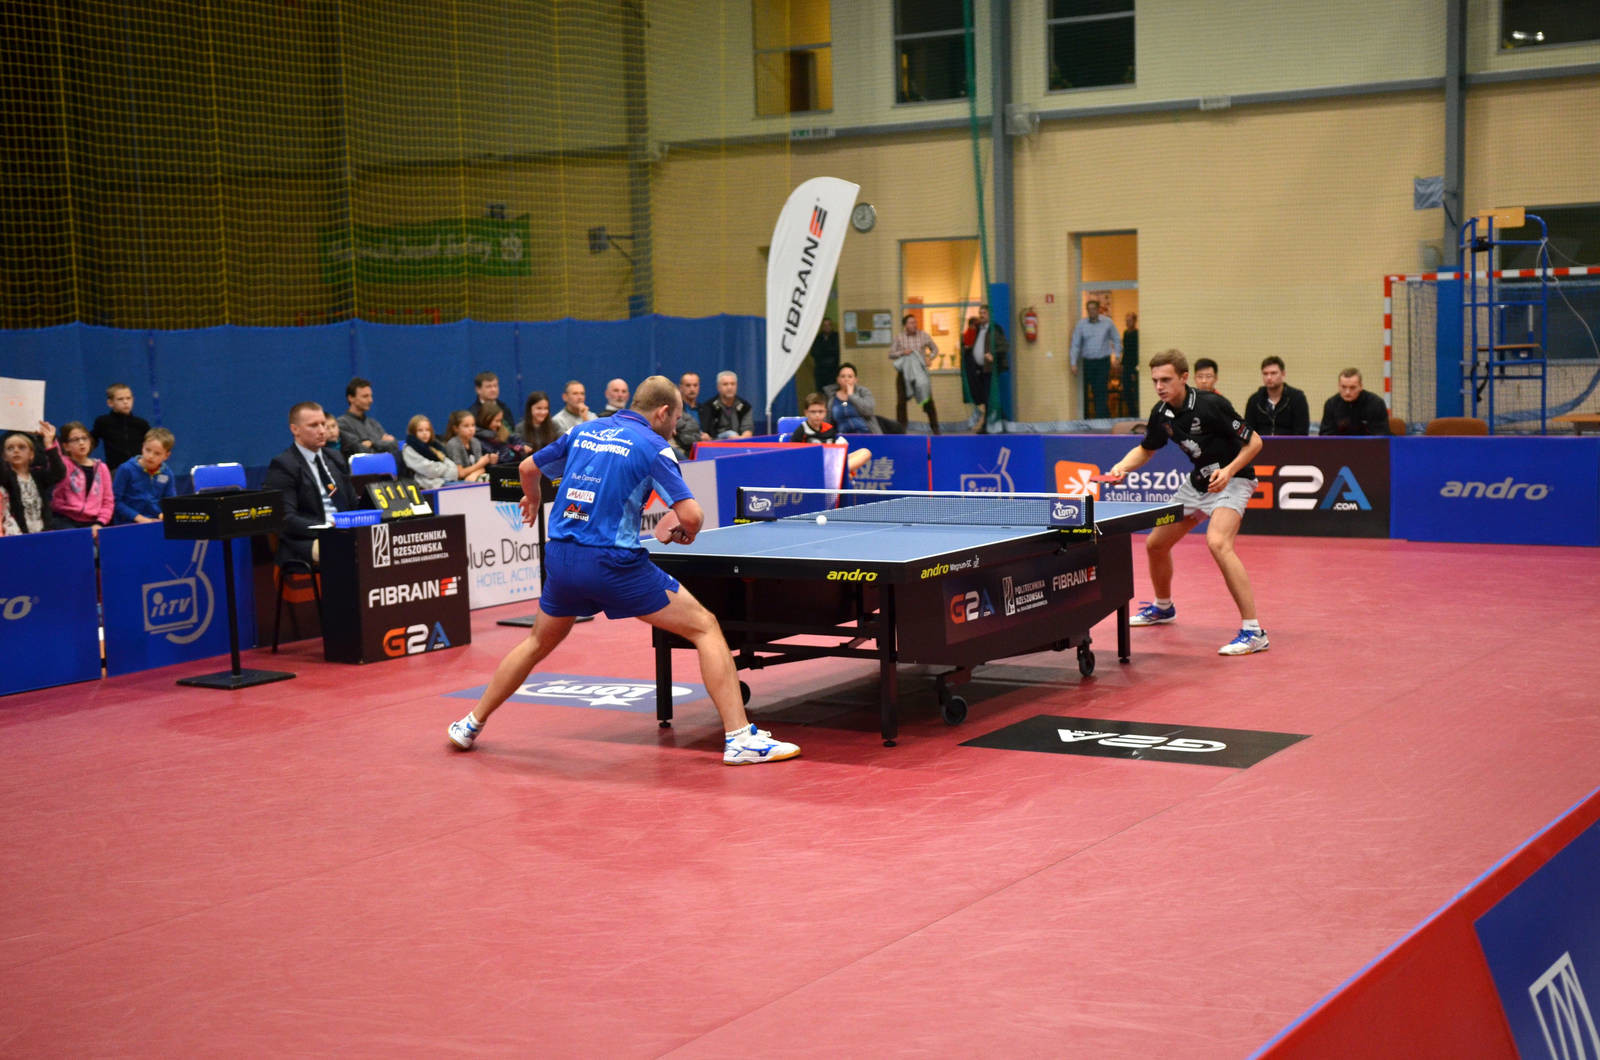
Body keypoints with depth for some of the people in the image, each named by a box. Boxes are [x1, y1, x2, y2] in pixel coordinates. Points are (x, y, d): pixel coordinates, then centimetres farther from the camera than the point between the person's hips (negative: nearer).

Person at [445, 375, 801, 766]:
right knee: (704, 627, 1)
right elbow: (691, 514, -13)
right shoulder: (653, 447, -3)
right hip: (613, 563, -6)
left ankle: (471, 725, 39)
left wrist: (532, 498, 48)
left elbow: (528, 468, 26)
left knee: (539, 642, 31)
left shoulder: (583, 432, 14)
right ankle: (740, 737, -8)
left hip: (559, 558, 6)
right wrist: (685, 533, 11)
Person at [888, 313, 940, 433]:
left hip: (920, 371, 0)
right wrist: (902, 353, -14)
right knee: (902, 400, 0)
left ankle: (934, 427, 6)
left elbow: (935, 349, 13)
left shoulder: (924, 336, 2)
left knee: (928, 400, -3)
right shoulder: (899, 337, 1)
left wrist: (930, 358, -5)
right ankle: (900, 427, 12)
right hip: (904, 372, 0)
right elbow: (891, 354, 3)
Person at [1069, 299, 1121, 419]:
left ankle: (1101, 418, -9)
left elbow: (1116, 341, 11)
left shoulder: (1107, 322, 3)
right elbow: (1075, 345, 1)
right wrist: (1073, 363, -7)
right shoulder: (1081, 324, 2)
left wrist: (1117, 357, 4)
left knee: (1101, 391, -8)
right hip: (1087, 362, 1)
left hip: (1103, 361, -1)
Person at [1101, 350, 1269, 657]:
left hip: (1231, 479, -8)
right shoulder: (1162, 413, -3)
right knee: (1155, 544, 13)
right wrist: (1121, 467, -5)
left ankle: (1253, 631, -31)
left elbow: (1254, 441, -17)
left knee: (1217, 543, -32)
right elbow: (1145, 449, 15)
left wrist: (1229, 470, -30)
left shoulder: (1210, 405, -24)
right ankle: (1163, 607, 44)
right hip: (1198, 481, 8)